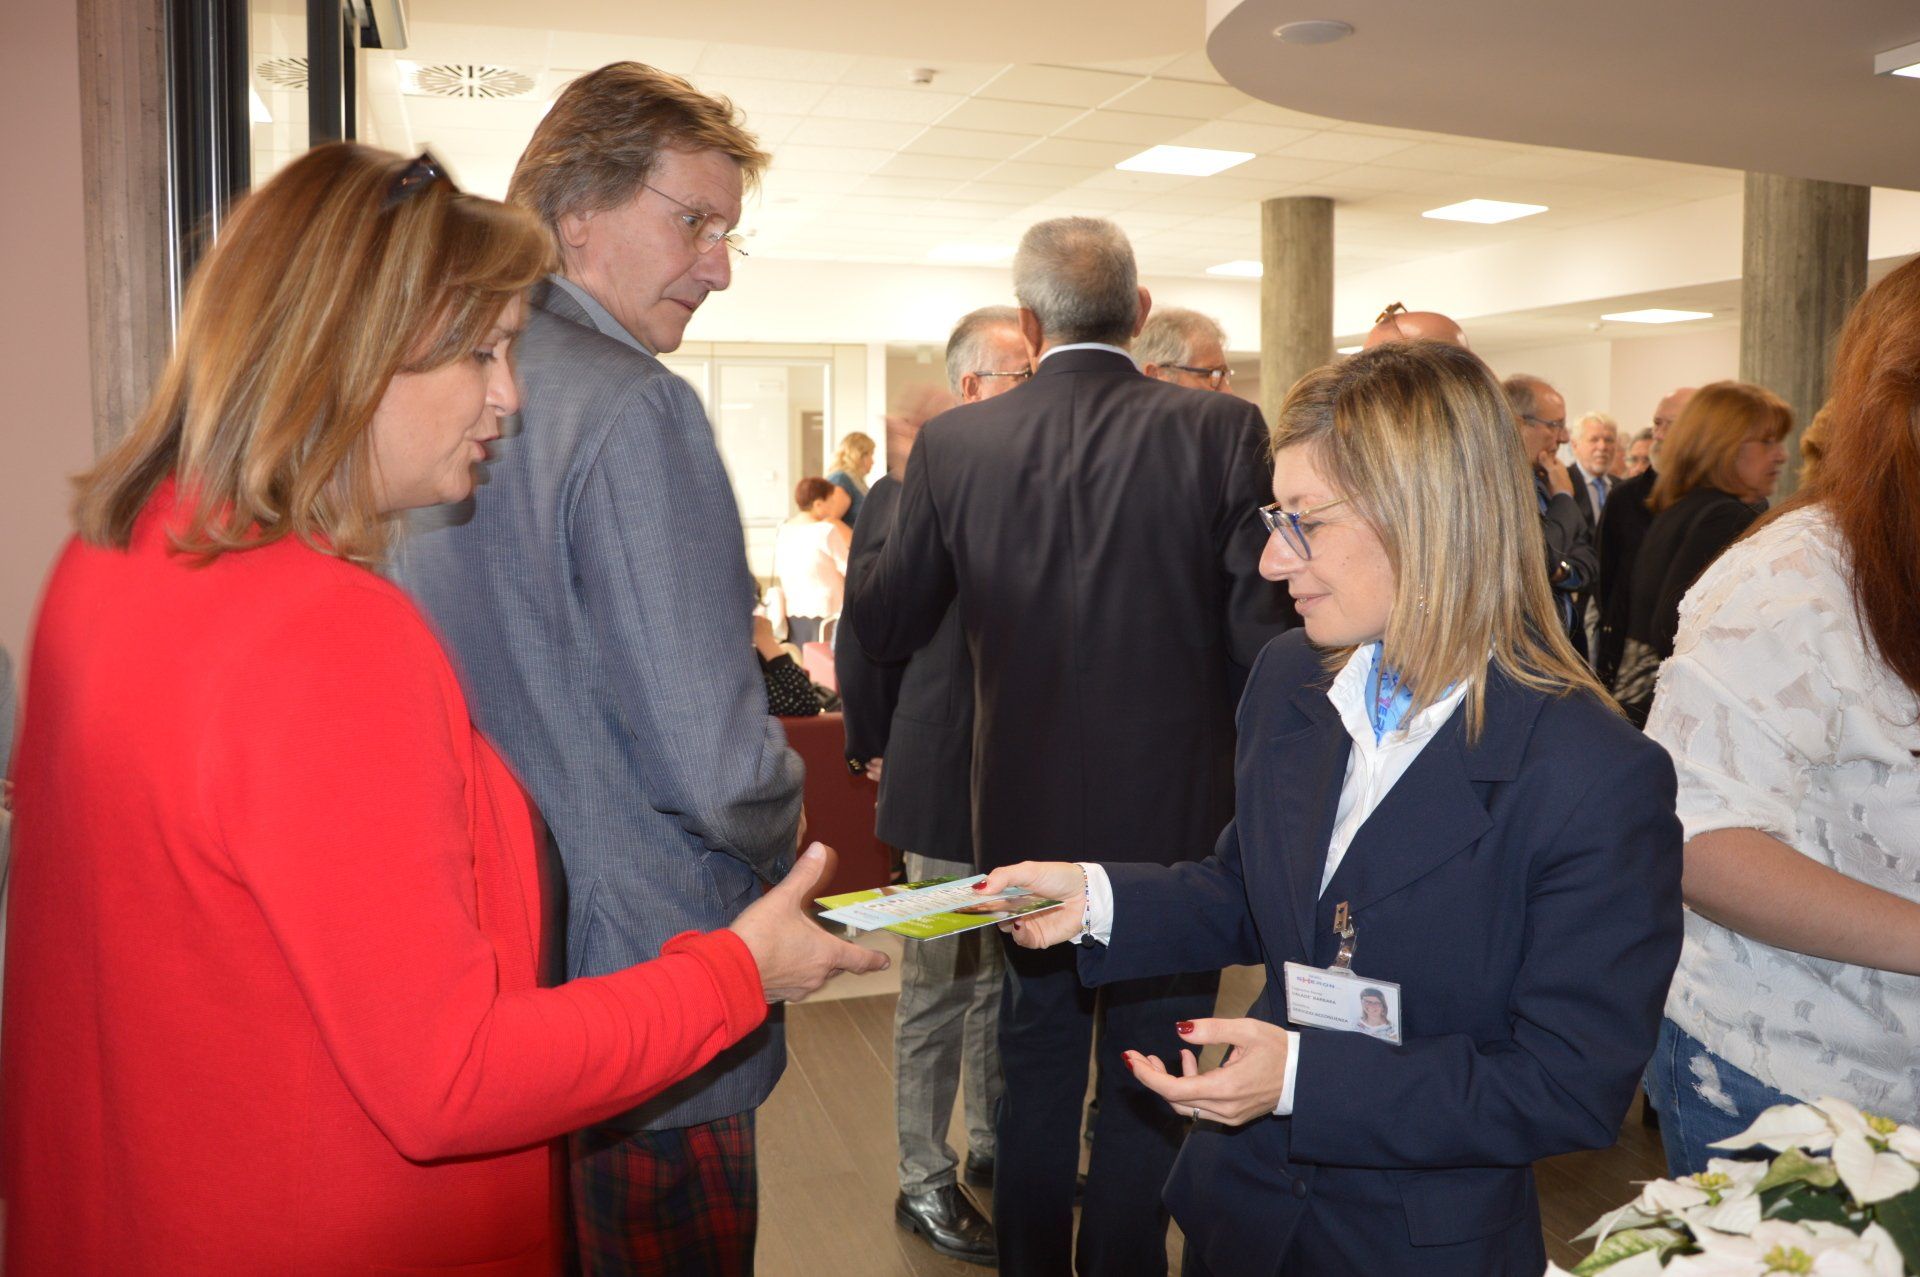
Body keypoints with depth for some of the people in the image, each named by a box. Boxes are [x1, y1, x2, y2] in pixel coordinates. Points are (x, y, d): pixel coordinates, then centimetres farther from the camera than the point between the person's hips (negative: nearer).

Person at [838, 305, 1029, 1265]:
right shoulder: (910, 493, -9)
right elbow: (863, 634, -2)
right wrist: (873, 752, 1)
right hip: (949, 782, -5)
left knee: (1010, 978, 18)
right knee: (941, 985, 7)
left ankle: (995, 1146, 37)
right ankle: (923, 1182, 24)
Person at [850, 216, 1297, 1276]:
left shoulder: (952, 443, -7)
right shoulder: (1219, 429, -12)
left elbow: (883, 628, 4)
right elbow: (1261, 633, -12)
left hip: (1026, 820, 2)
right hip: (1176, 819, -2)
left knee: (1036, 1078, 20)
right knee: (1146, 1094, 13)